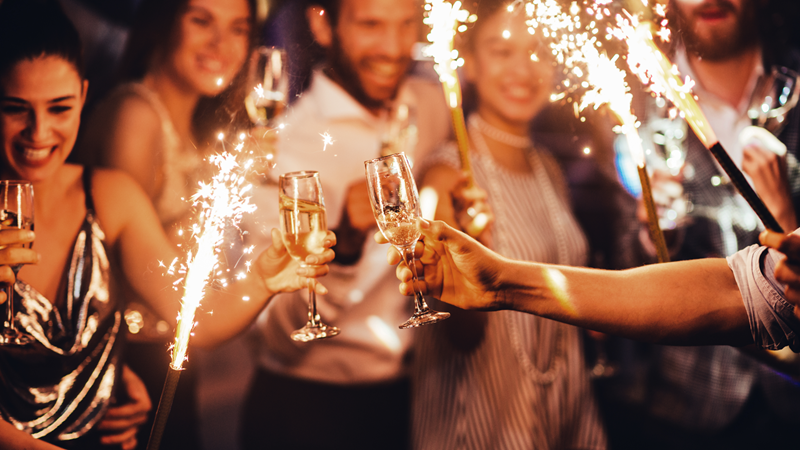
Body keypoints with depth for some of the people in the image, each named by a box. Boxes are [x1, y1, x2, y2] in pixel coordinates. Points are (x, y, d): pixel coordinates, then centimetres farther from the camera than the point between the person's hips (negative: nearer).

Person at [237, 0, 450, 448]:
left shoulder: (437, 106, -2)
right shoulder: (282, 144, -16)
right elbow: (281, 336, -22)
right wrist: (344, 242, -37)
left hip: (418, 395, 5)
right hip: (308, 408, -4)